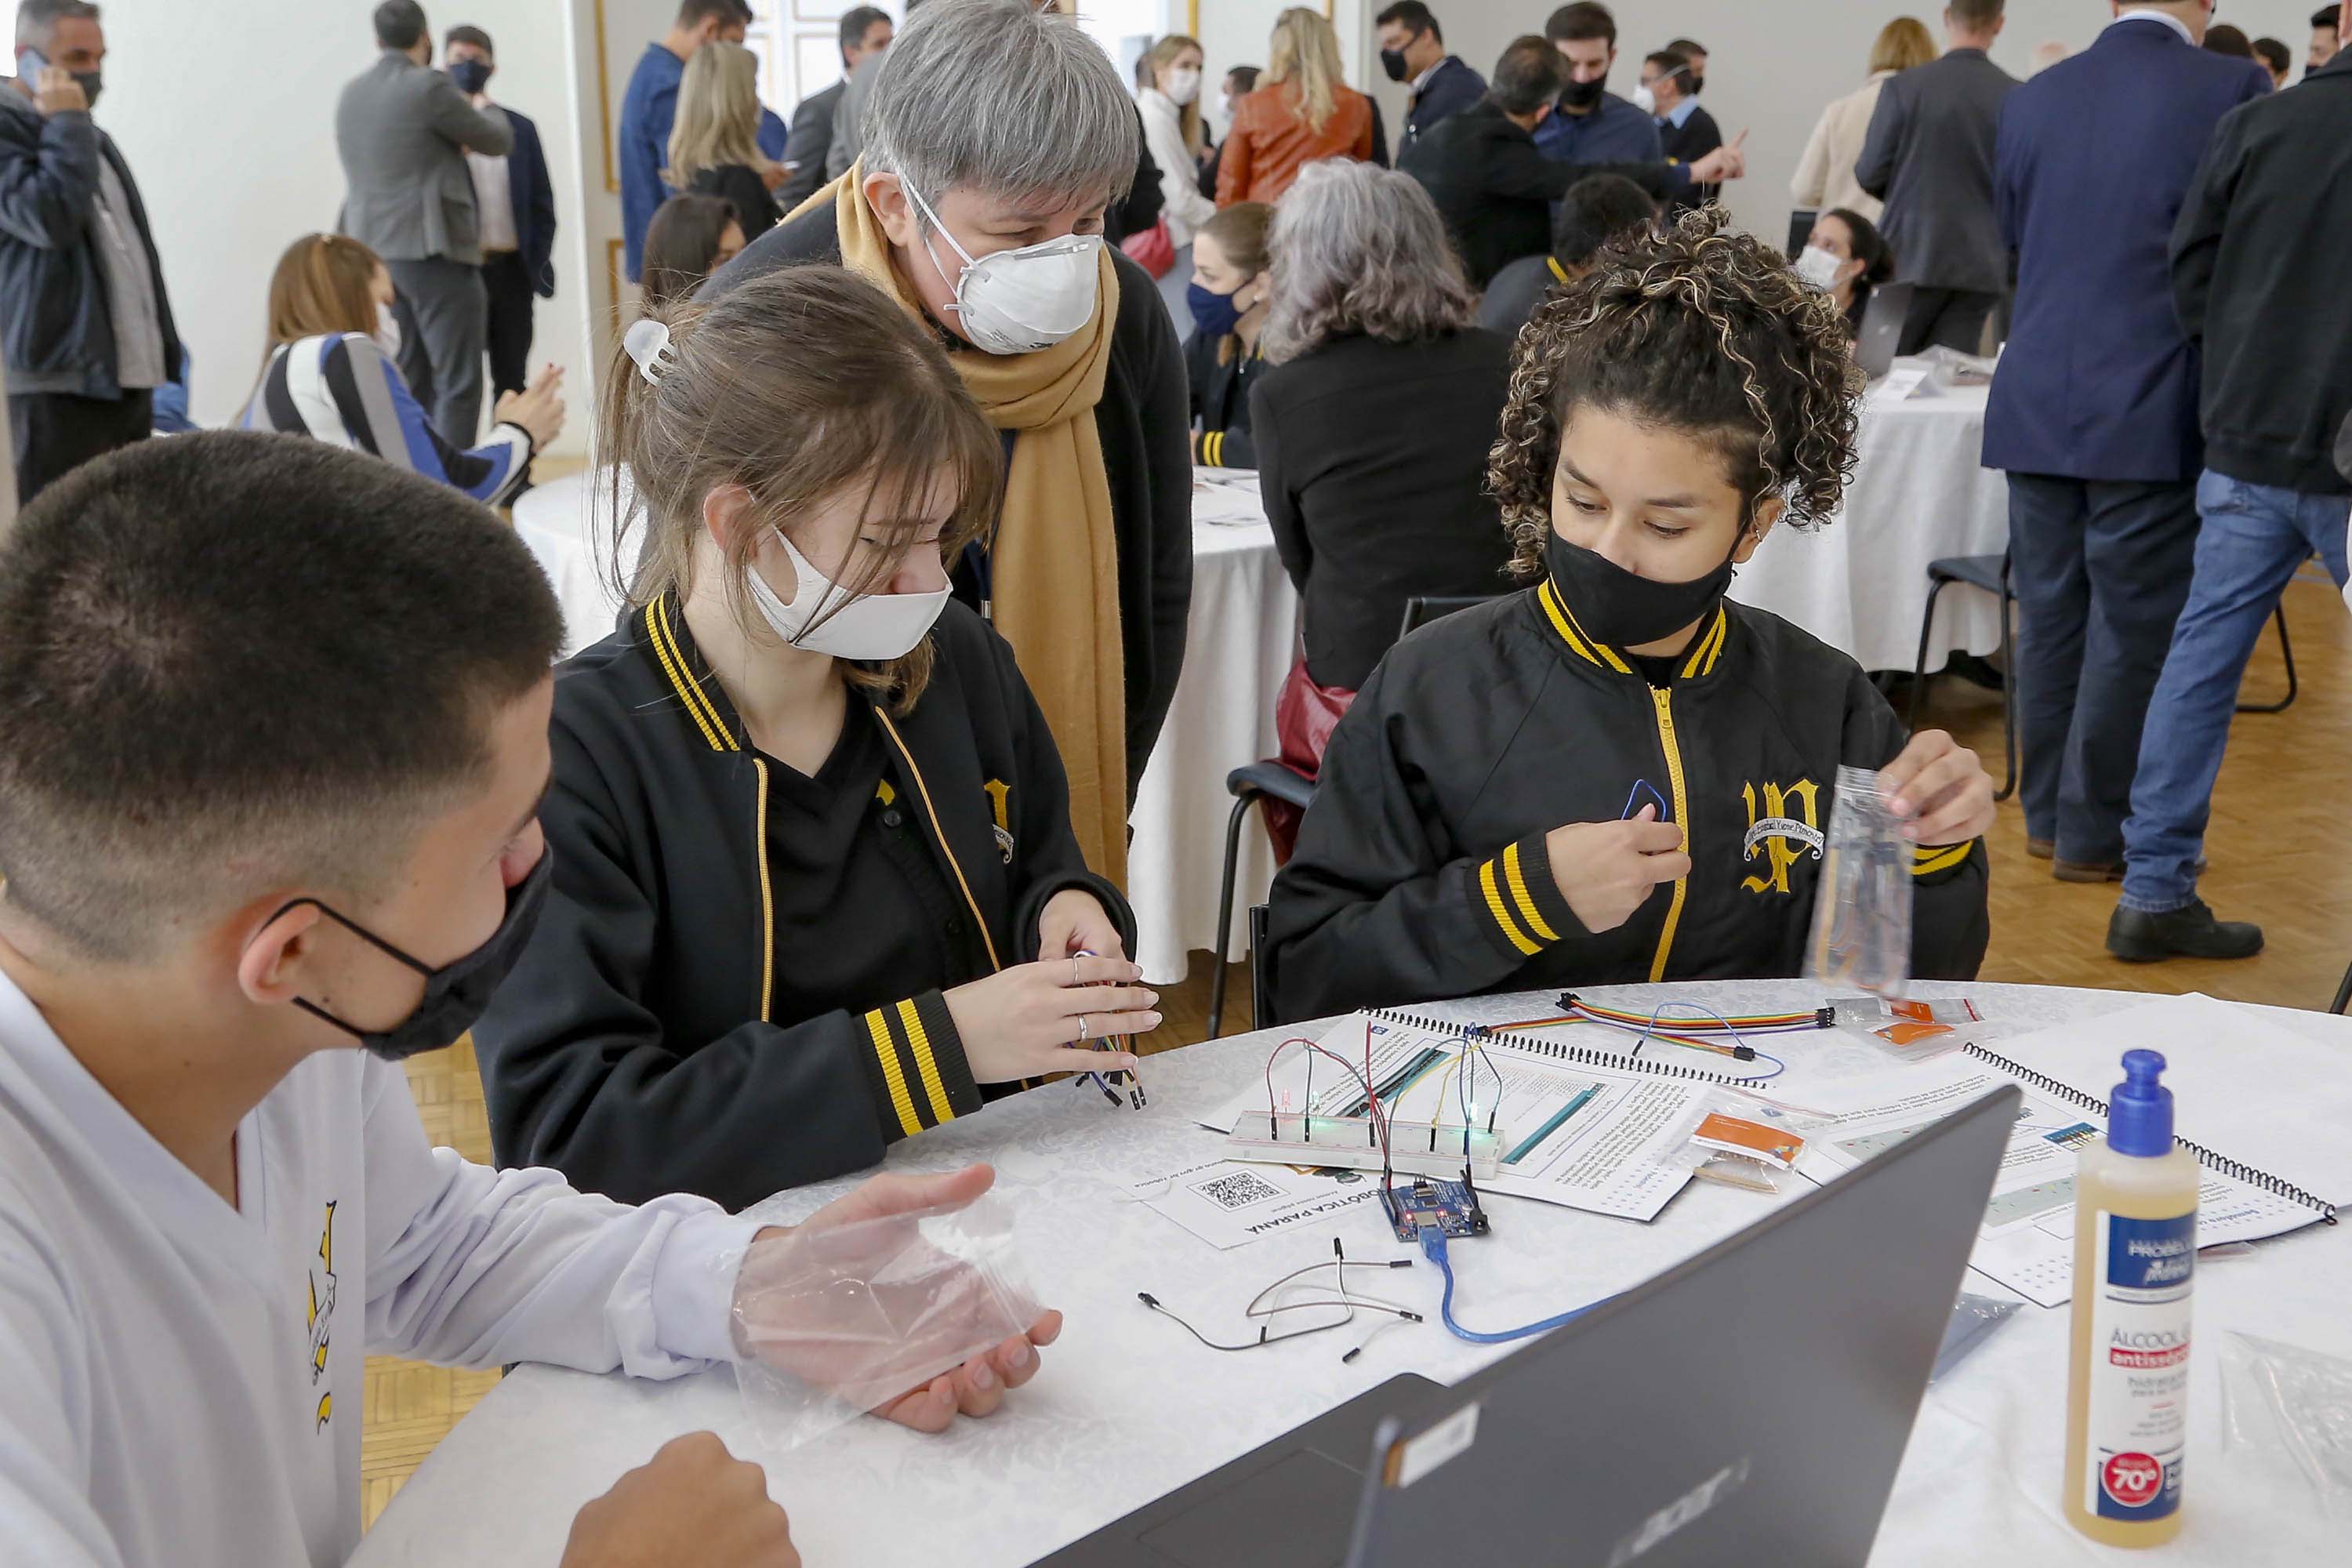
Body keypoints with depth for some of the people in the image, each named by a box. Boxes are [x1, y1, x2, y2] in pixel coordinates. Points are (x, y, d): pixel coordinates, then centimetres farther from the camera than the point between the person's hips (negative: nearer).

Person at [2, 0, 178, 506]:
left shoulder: (89, 135, 22)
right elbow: (51, 218, -23)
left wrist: (166, 349, 22)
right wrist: (67, 124, -11)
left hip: (130, 374, 9)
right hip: (63, 378, -8)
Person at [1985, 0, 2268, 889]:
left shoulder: (2031, 100, 8)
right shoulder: (2231, 90, -7)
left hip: (2036, 406, 5)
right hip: (2154, 412, -5)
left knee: (2051, 618, 13)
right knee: (2135, 629, 4)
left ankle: (2049, 815, 22)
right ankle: (2097, 833, 10)